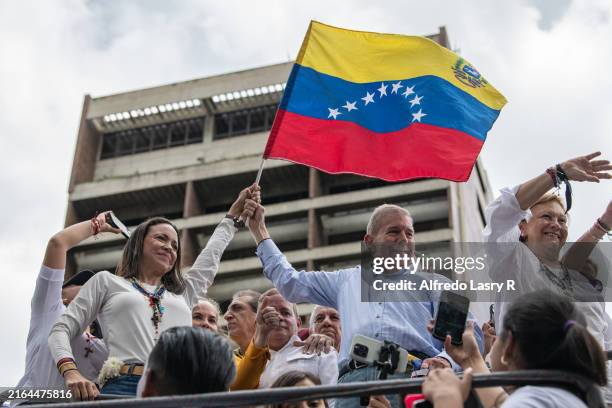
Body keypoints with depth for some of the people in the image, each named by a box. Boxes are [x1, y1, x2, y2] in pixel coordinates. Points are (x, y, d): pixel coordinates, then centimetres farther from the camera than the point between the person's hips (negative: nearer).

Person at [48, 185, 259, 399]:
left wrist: (233, 214, 53)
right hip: (124, 387, -3)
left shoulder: (184, 292, 29)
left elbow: (213, 253, 42)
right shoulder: (106, 282, 20)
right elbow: (62, 329, 14)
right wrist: (71, 372, -5)